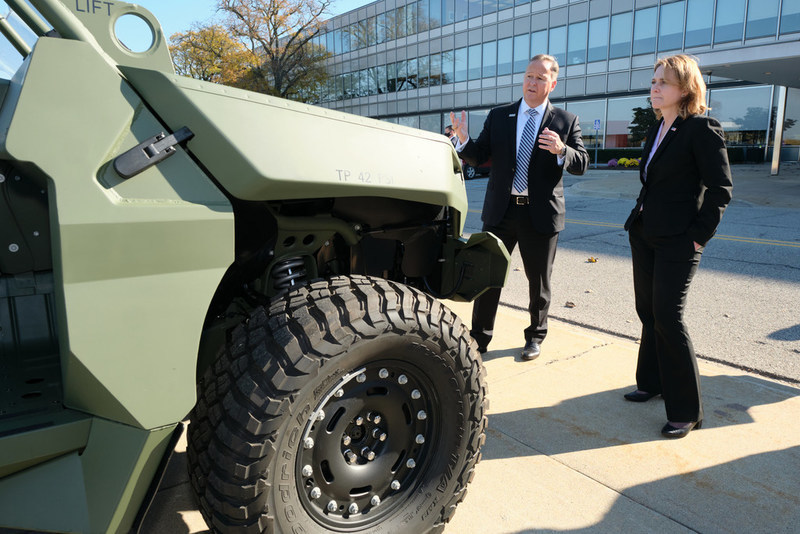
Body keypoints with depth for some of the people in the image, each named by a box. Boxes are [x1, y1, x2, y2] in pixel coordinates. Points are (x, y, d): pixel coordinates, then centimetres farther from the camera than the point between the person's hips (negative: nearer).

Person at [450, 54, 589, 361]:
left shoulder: (566, 121, 3)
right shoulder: (498, 116, 6)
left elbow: (582, 164, -2)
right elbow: (478, 158, 2)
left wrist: (561, 151, -23)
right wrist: (464, 140, -19)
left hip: (541, 214, -1)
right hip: (500, 211, 1)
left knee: (539, 282, 12)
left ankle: (535, 336, 32)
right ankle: (479, 338, 20)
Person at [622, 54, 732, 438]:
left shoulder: (702, 129, -11)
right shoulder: (657, 129, 12)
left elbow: (720, 188, -13)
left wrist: (698, 235, -15)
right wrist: (638, 219, 12)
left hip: (677, 242, -8)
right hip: (644, 235, 8)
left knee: (668, 319, -7)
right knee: (648, 313, 14)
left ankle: (686, 411, 6)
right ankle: (653, 382, 32)